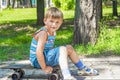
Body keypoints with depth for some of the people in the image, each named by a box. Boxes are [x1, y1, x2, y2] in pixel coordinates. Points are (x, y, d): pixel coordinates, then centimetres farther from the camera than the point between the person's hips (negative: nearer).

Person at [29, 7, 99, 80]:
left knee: (69, 48, 13)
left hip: (47, 55, 10)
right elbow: (39, 51, -31)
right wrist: (44, 68, -27)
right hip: (38, 60, -10)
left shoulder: (53, 32, 5)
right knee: (62, 49, -26)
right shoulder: (43, 33, -24)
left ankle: (83, 69, 26)